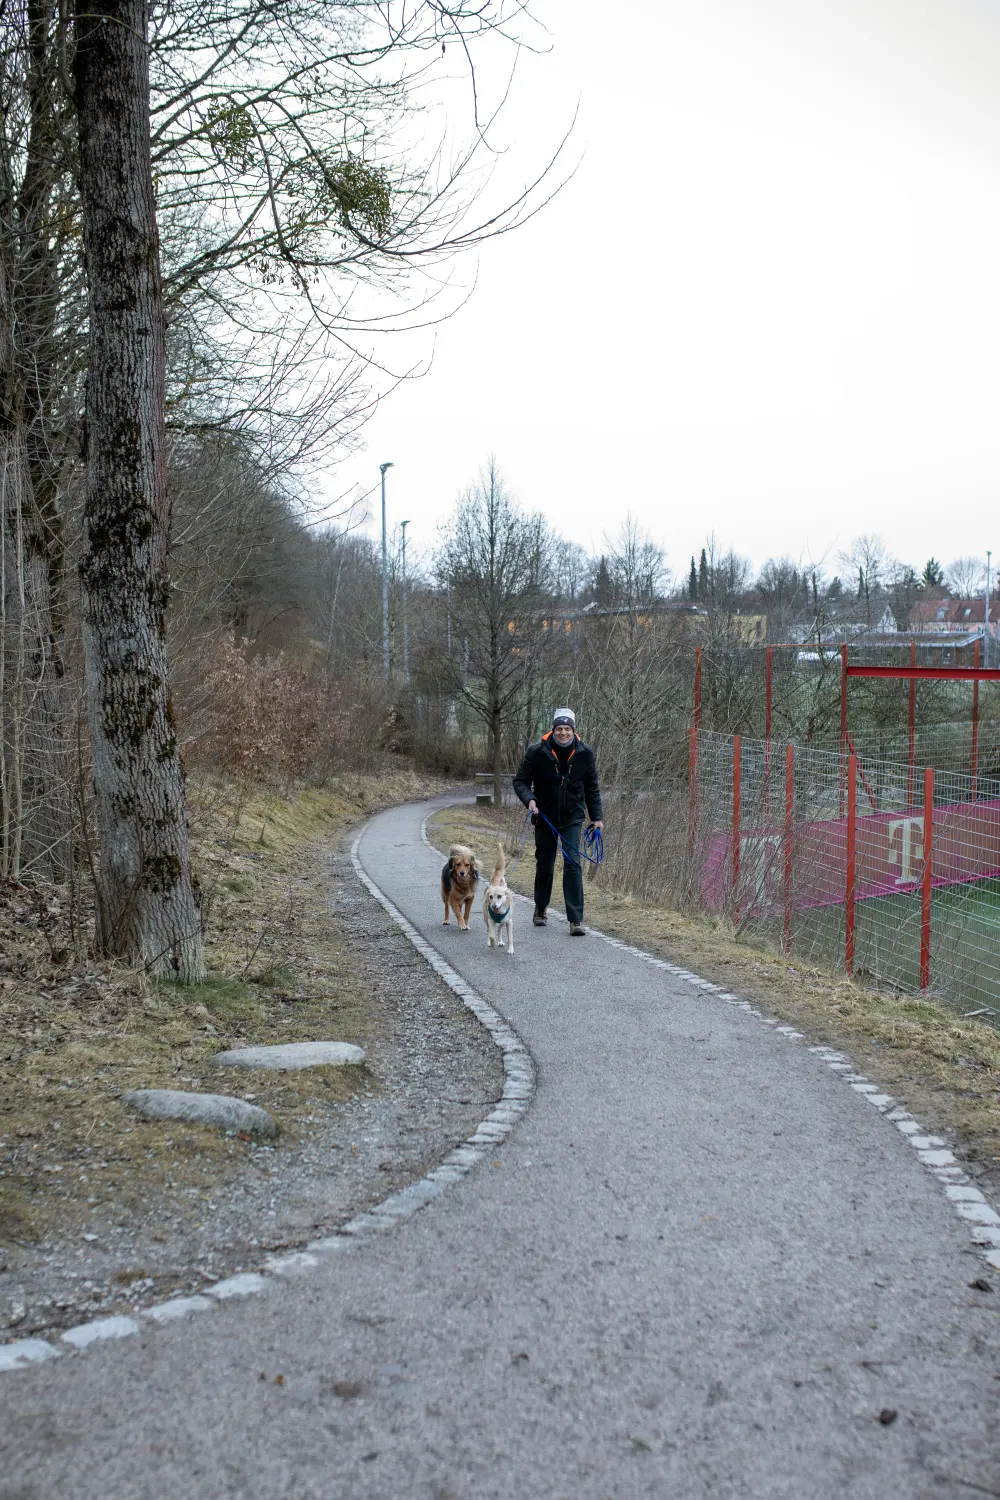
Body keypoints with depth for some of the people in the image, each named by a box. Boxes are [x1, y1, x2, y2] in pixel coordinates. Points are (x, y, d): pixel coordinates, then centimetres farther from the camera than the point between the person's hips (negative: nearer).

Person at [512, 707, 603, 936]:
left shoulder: (585, 754, -5)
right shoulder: (537, 753, -11)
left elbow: (592, 788, 7)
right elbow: (520, 781, -5)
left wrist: (597, 817, 4)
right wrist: (529, 799, -24)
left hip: (573, 818, 0)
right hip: (545, 818, 0)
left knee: (574, 865, -11)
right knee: (544, 866, 12)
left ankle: (576, 920, -10)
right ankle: (540, 909, 36)